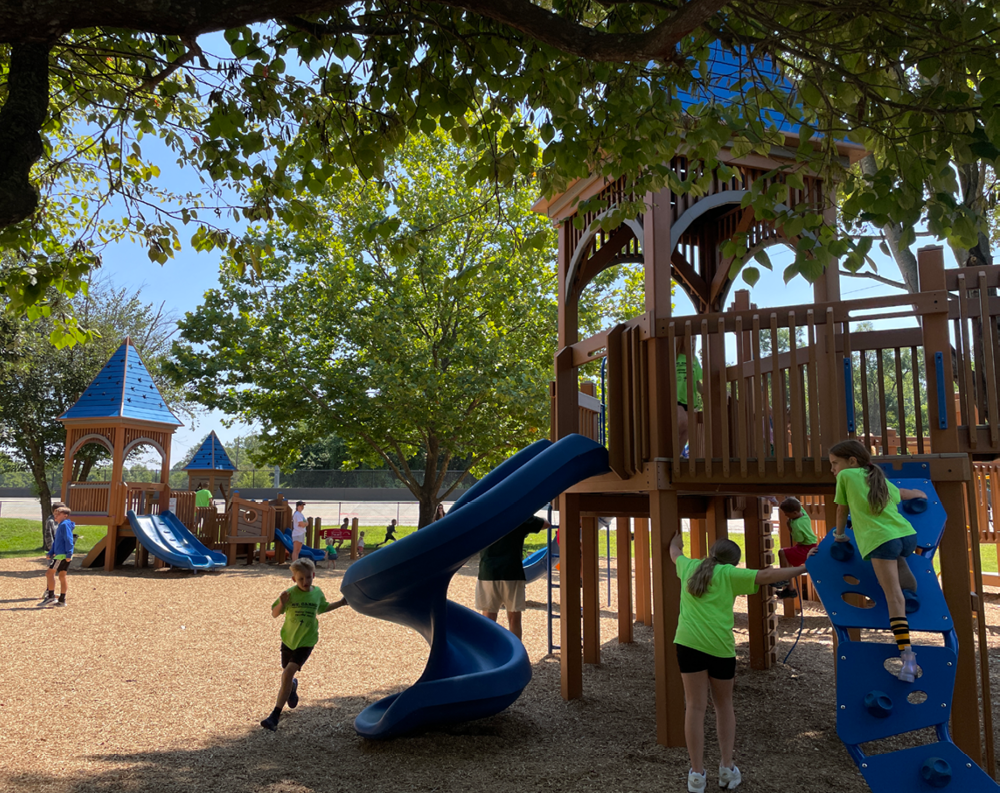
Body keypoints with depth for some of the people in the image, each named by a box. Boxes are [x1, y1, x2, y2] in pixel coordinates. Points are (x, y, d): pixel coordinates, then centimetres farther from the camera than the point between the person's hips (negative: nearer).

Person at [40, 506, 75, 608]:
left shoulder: (65, 524, -11)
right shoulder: (60, 525, 20)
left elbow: (68, 540, -18)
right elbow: (56, 541, 25)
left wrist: (69, 554, -23)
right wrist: (50, 553, 18)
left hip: (62, 554, -10)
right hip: (60, 554, 10)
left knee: (49, 573, -9)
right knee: (62, 576, 9)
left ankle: (51, 597, -7)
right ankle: (62, 600, 12)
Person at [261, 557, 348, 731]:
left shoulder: (317, 593, -5)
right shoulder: (290, 594, -13)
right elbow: (274, 614, -9)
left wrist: (340, 603, 10)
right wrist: (281, 604, -28)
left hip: (306, 642, -1)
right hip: (288, 640, 1)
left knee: (288, 673, -17)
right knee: (286, 676, 16)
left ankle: (275, 716, -11)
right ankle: (293, 686, 55)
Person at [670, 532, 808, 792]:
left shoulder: (690, 566, 14)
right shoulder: (728, 574, 3)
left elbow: (675, 553, 35)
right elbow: (766, 576, -3)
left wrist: (676, 539, 57)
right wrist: (801, 569, 6)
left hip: (689, 642, 2)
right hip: (720, 645, -2)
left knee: (695, 707, 5)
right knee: (724, 704, 17)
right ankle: (727, 768, 21)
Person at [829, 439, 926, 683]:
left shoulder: (846, 476, 11)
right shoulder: (883, 481, 25)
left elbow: (842, 510, 16)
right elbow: (907, 494, 40)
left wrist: (839, 534, 31)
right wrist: (919, 494, 63)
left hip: (881, 540, -6)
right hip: (907, 535, 6)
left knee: (893, 597, -8)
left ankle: (907, 654, -13)